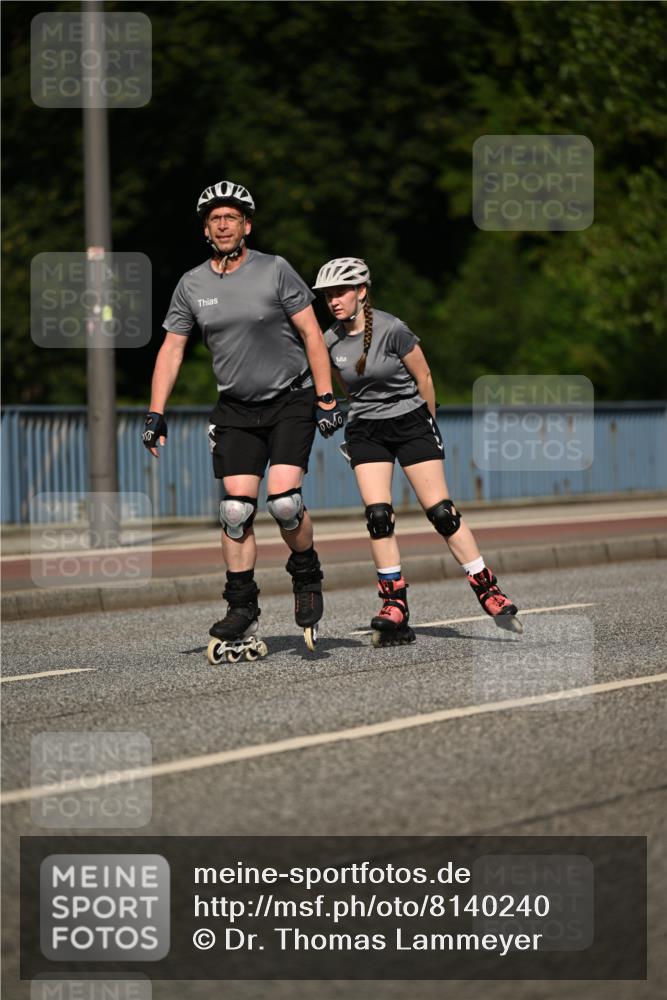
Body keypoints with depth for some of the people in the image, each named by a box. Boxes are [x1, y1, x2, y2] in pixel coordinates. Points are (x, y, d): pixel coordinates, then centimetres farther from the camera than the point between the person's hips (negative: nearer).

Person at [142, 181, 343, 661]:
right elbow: (172, 349, 8)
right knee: (236, 509, -6)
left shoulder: (275, 270, -8)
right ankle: (242, 614, 0)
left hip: (291, 402, -3)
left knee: (284, 500, -18)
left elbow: (312, 334, -5)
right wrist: (156, 414, 1)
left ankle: (307, 576, 10)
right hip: (236, 409, 3)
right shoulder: (192, 285, 2)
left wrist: (326, 399, -10)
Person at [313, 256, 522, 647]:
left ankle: (489, 591, 3)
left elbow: (423, 377, -5)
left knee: (441, 512, -7)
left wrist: (428, 428, 5)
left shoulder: (392, 330, -17)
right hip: (365, 433, 4)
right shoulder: (332, 342, -2)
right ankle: (396, 608, -5)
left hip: (411, 422, -4)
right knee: (378, 516, -10)